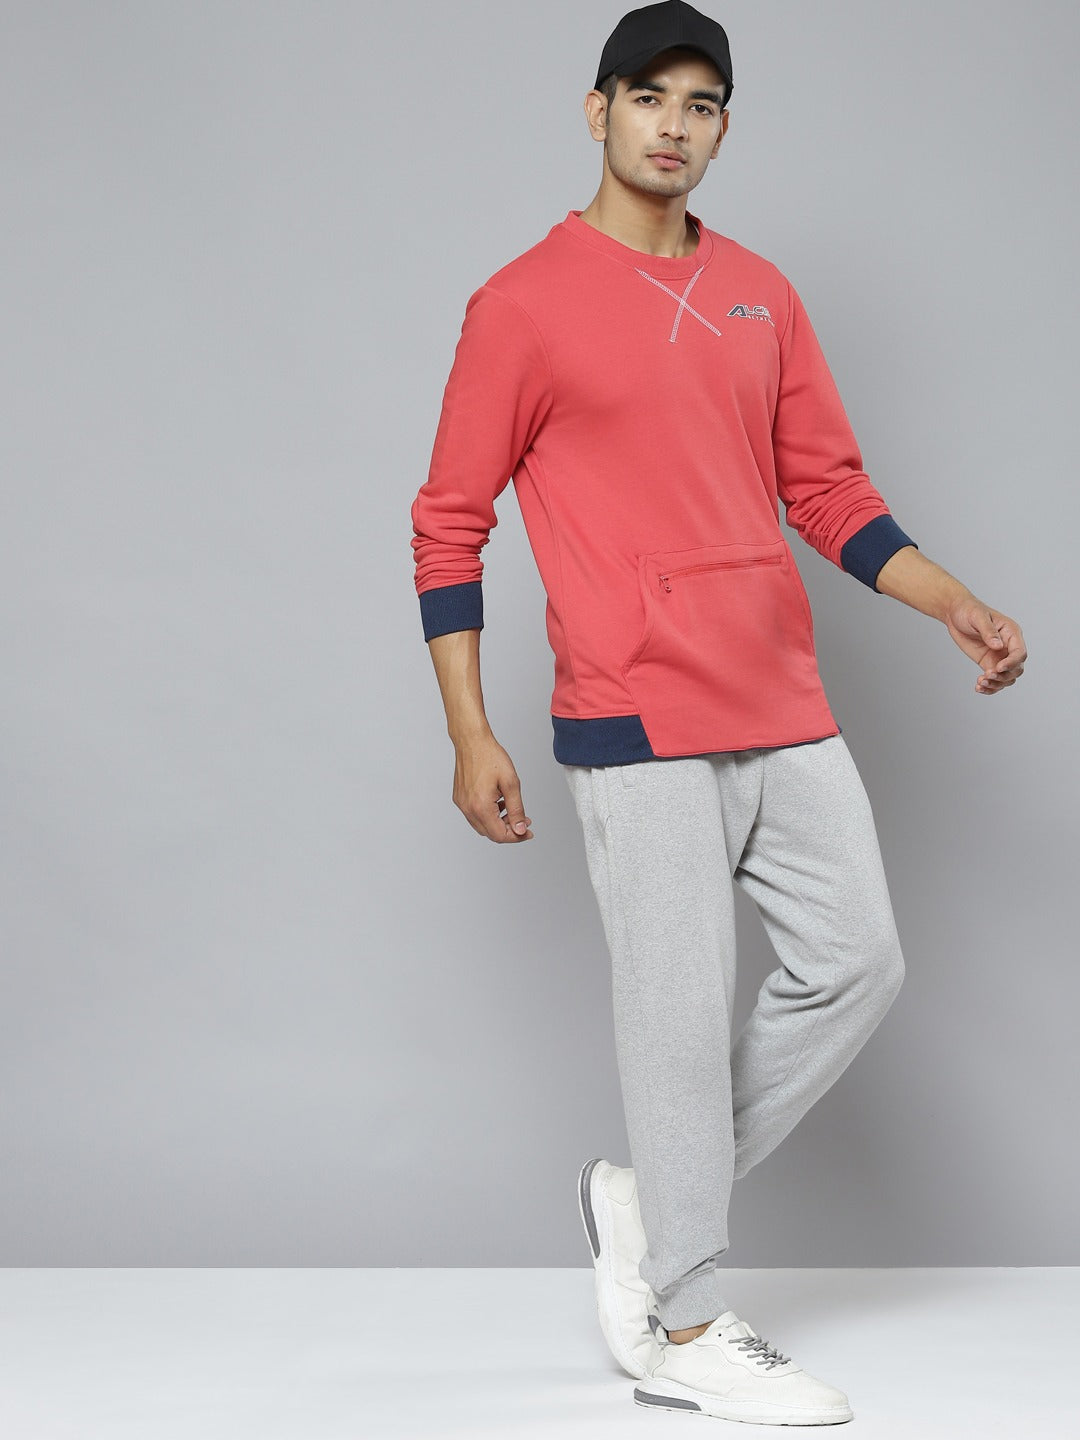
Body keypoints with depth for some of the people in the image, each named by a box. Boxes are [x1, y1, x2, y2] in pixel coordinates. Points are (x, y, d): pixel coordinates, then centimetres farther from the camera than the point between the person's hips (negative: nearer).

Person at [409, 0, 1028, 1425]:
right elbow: (450, 523, -2)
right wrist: (470, 735, -7)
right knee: (682, 1012, -2)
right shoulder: (524, 304, -3)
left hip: (787, 714, 7)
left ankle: (651, 1199, 23)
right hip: (639, 721, -6)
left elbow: (828, 488, 17)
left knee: (856, 962, 7)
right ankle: (682, 1332, 13)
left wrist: (955, 603, 4)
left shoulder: (762, 294, 13)